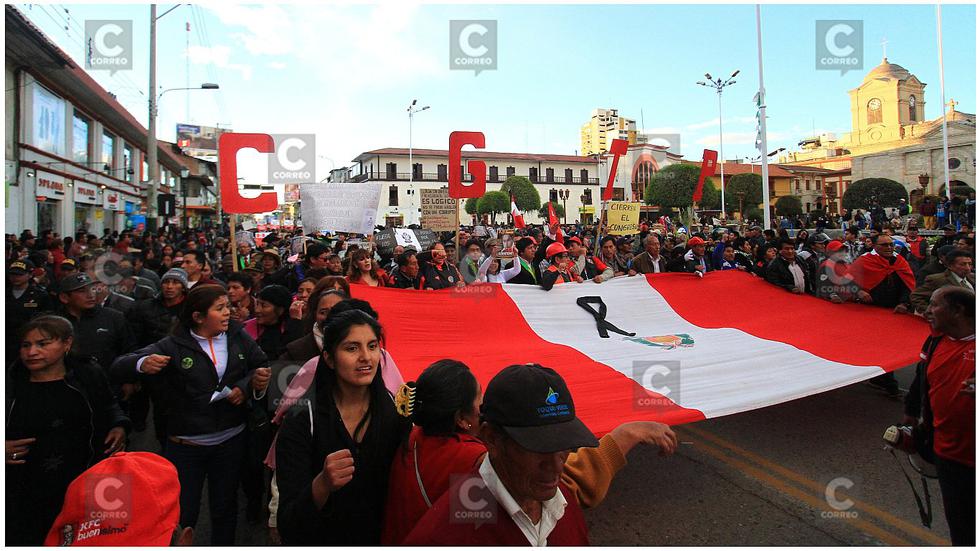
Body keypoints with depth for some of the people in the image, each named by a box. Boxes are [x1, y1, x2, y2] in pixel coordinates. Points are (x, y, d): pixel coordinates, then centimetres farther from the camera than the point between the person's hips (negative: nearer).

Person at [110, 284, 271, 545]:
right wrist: (142, 364, -36)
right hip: (186, 445, -3)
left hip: (231, 440, 3)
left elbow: (261, 367, 7)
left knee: (225, 509, 21)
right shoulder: (174, 346, -12)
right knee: (180, 516, 8)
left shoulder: (239, 337, -3)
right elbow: (119, 367, -14)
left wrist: (246, 386, -13)